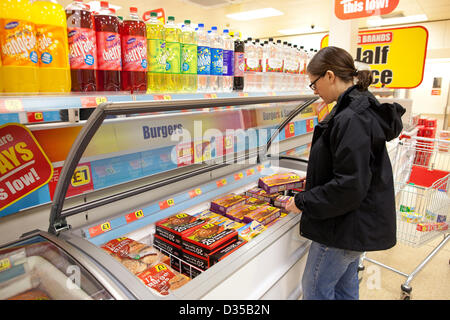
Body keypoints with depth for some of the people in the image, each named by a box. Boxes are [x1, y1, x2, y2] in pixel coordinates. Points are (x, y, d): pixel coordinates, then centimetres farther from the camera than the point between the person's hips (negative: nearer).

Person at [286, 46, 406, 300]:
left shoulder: (352, 120, -26)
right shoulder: (362, 109, 8)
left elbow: (349, 186, -28)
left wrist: (303, 202, -16)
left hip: (346, 226, -10)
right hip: (356, 223, 10)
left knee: (315, 289, 8)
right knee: (345, 286, 24)